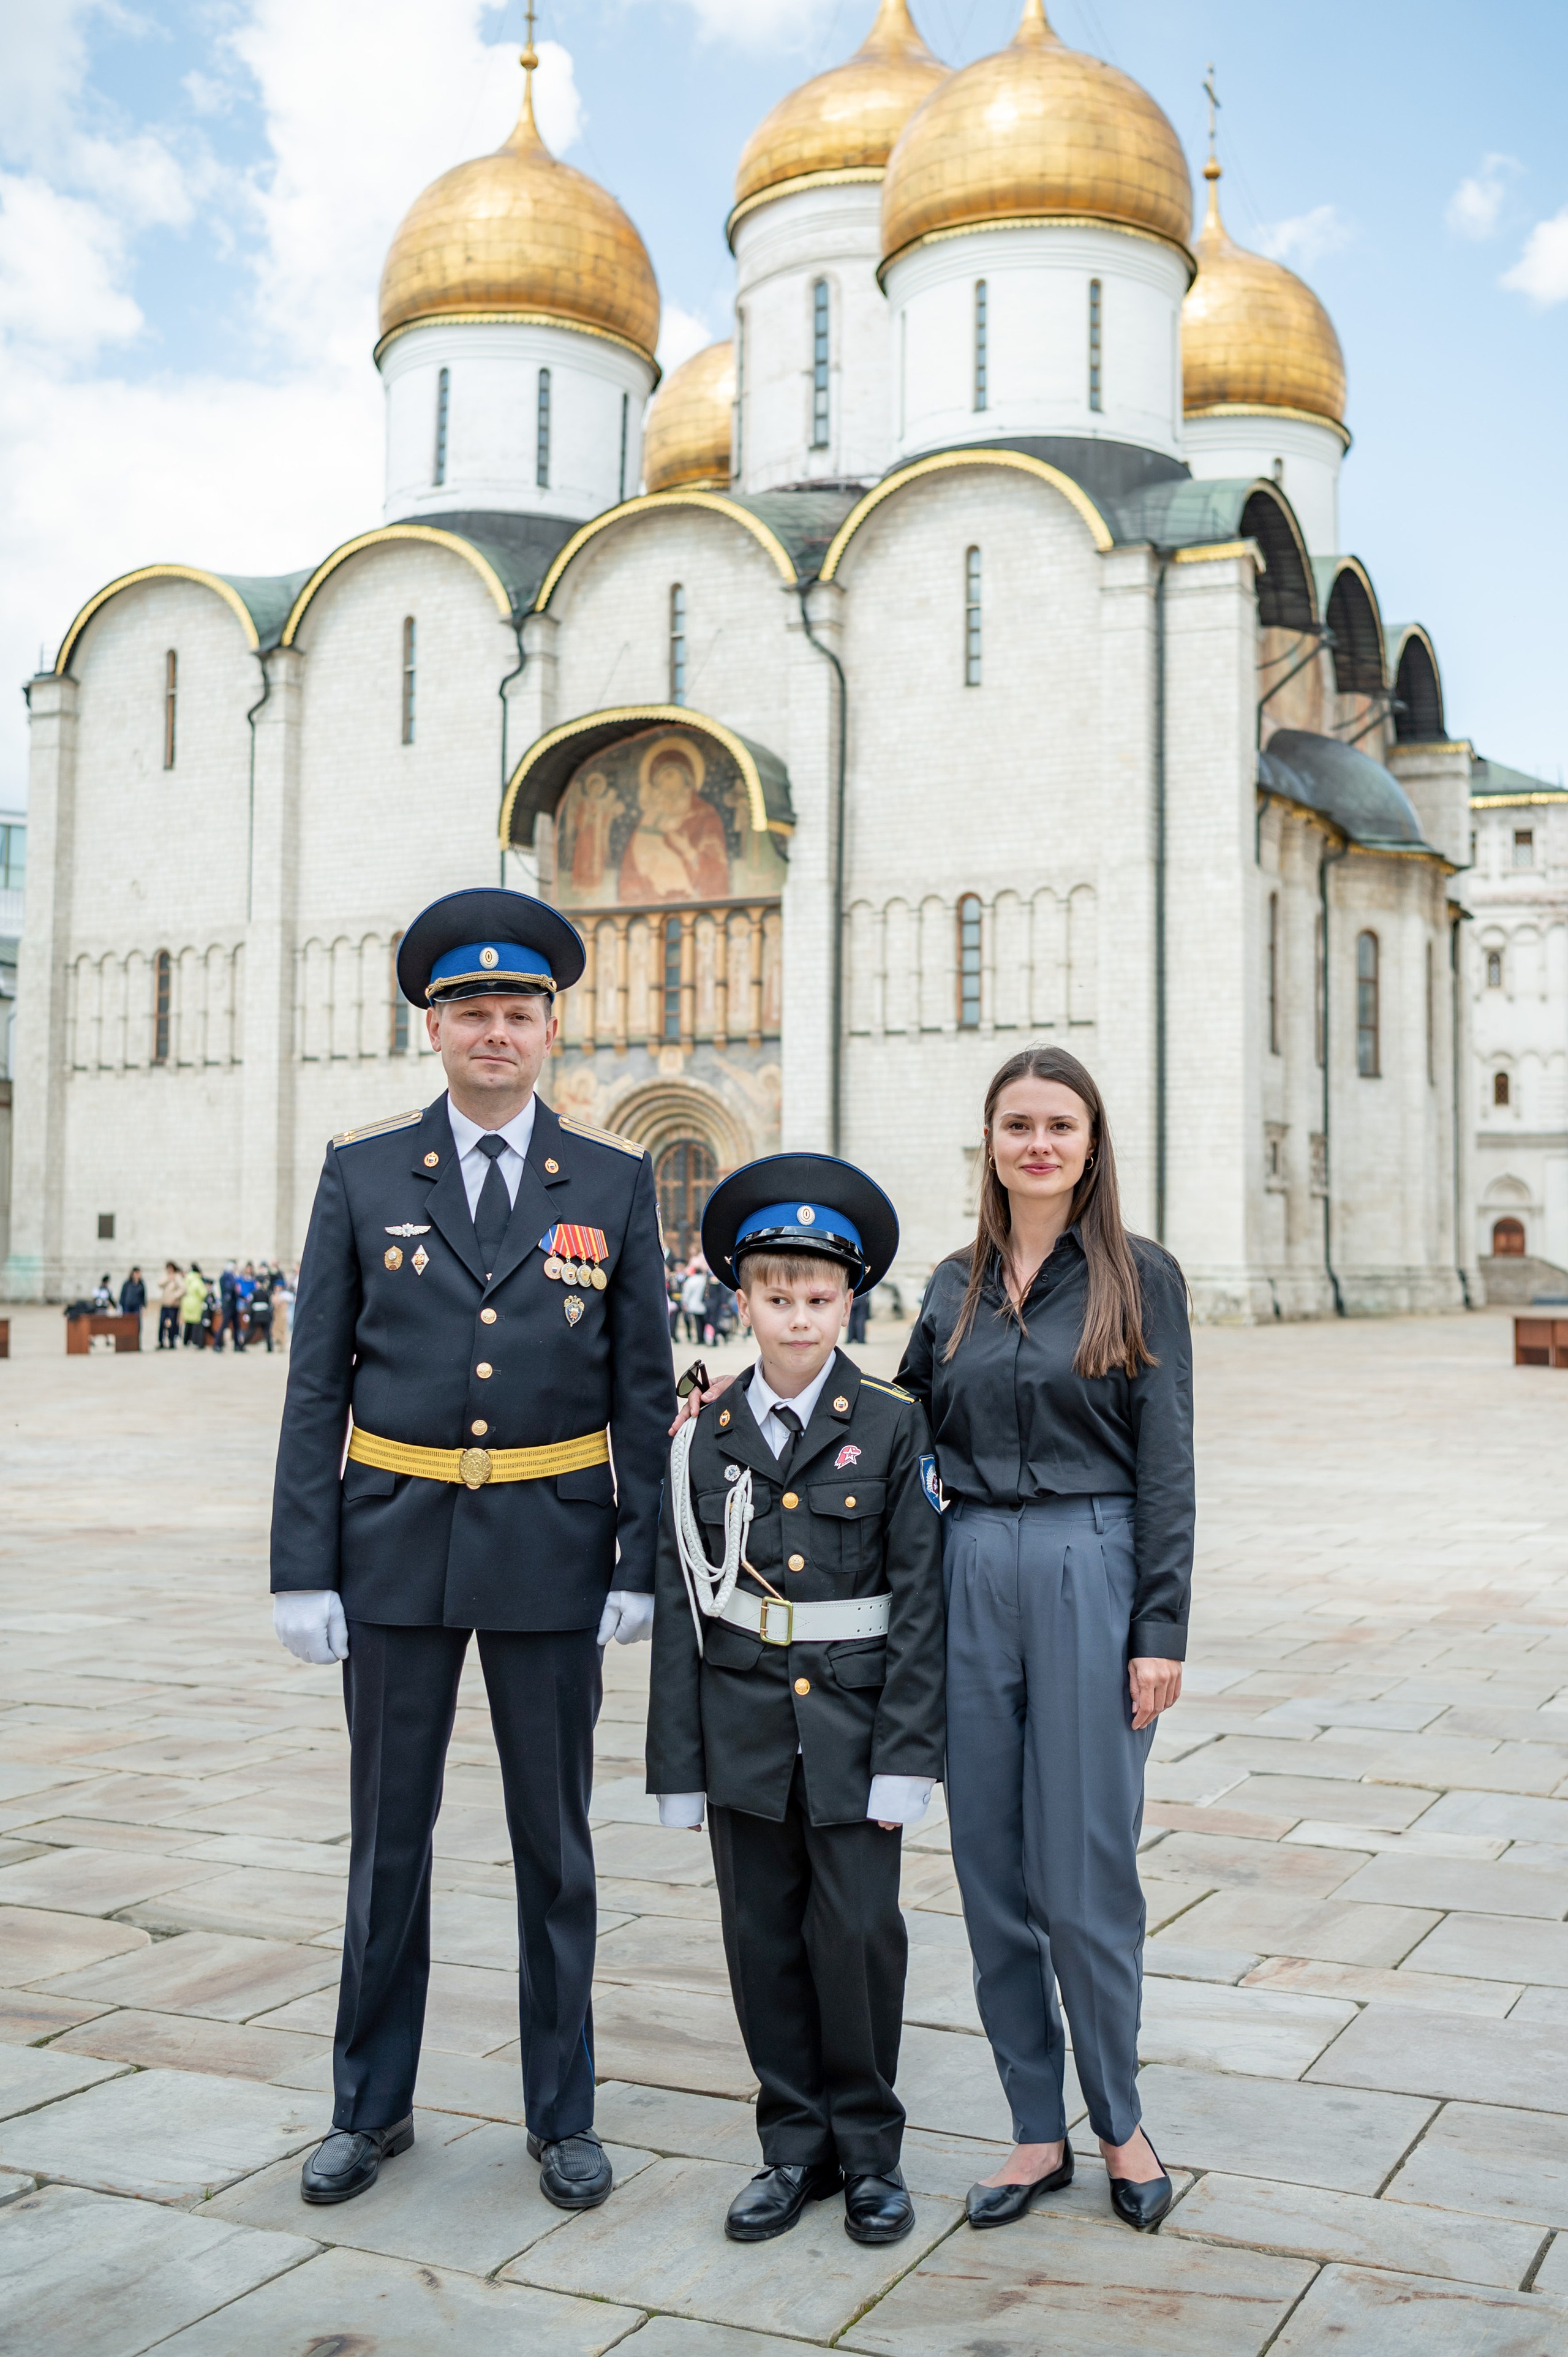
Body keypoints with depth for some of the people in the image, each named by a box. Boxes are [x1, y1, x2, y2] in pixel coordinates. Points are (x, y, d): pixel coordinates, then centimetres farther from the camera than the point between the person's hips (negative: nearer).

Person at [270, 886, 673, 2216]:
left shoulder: (614, 1184, 2)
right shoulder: (363, 1175, 2)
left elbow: (644, 1392, 3)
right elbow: (317, 1385, 1)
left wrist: (639, 1567, -3)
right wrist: (303, 1568, -4)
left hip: (550, 1545, 0)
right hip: (395, 1542, 1)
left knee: (555, 1842, 9)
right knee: (388, 1835, 11)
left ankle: (564, 2117, 24)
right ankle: (373, 2107, 28)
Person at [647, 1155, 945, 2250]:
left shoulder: (894, 1429, -3)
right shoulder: (705, 1440, 3)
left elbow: (918, 1599, -5)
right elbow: (679, 1609, 5)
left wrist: (905, 1754, -10)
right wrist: (679, 1765, 3)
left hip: (854, 1722, -2)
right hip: (745, 1729, 2)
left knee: (860, 1932, 0)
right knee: (764, 1940, 9)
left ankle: (869, 2147, 20)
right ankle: (795, 2146, 25)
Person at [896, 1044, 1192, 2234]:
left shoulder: (1139, 1277, -1)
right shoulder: (954, 1286, 10)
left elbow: (1166, 1464, -4)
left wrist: (1161, 1632, -9)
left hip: (1091, 1575, -4)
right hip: (971, 1577, 4)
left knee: (1085, 1874, 0)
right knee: (993, 1871, 8)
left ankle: (1120, 2122, 22)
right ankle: (1039, 2131, 23)